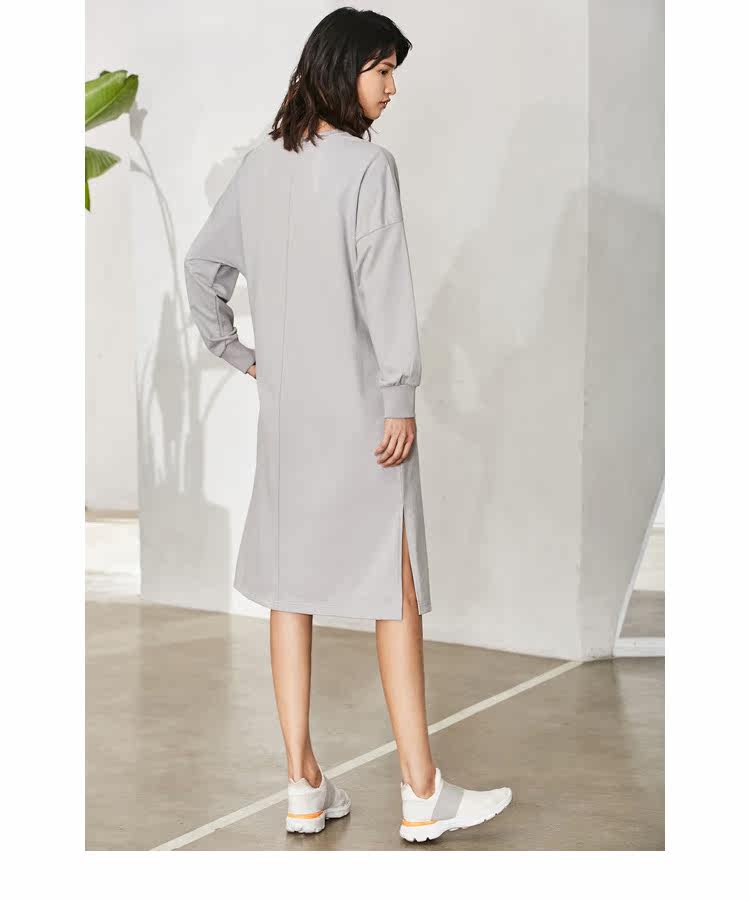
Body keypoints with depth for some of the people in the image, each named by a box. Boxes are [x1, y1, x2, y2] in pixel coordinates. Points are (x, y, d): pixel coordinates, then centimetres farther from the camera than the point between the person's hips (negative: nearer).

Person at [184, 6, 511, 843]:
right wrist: (402, 398, -13)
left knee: (290, 585, 10)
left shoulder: (261, 163, 7)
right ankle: (422, 797, 10)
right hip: (358, 405, -6)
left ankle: (305, 789, 17)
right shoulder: (367, 164, -13)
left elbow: (202, 266, 14)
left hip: (285, 406, 6)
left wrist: (239, 354, 18)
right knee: (395, 590, 3)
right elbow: (384, 288, -17)